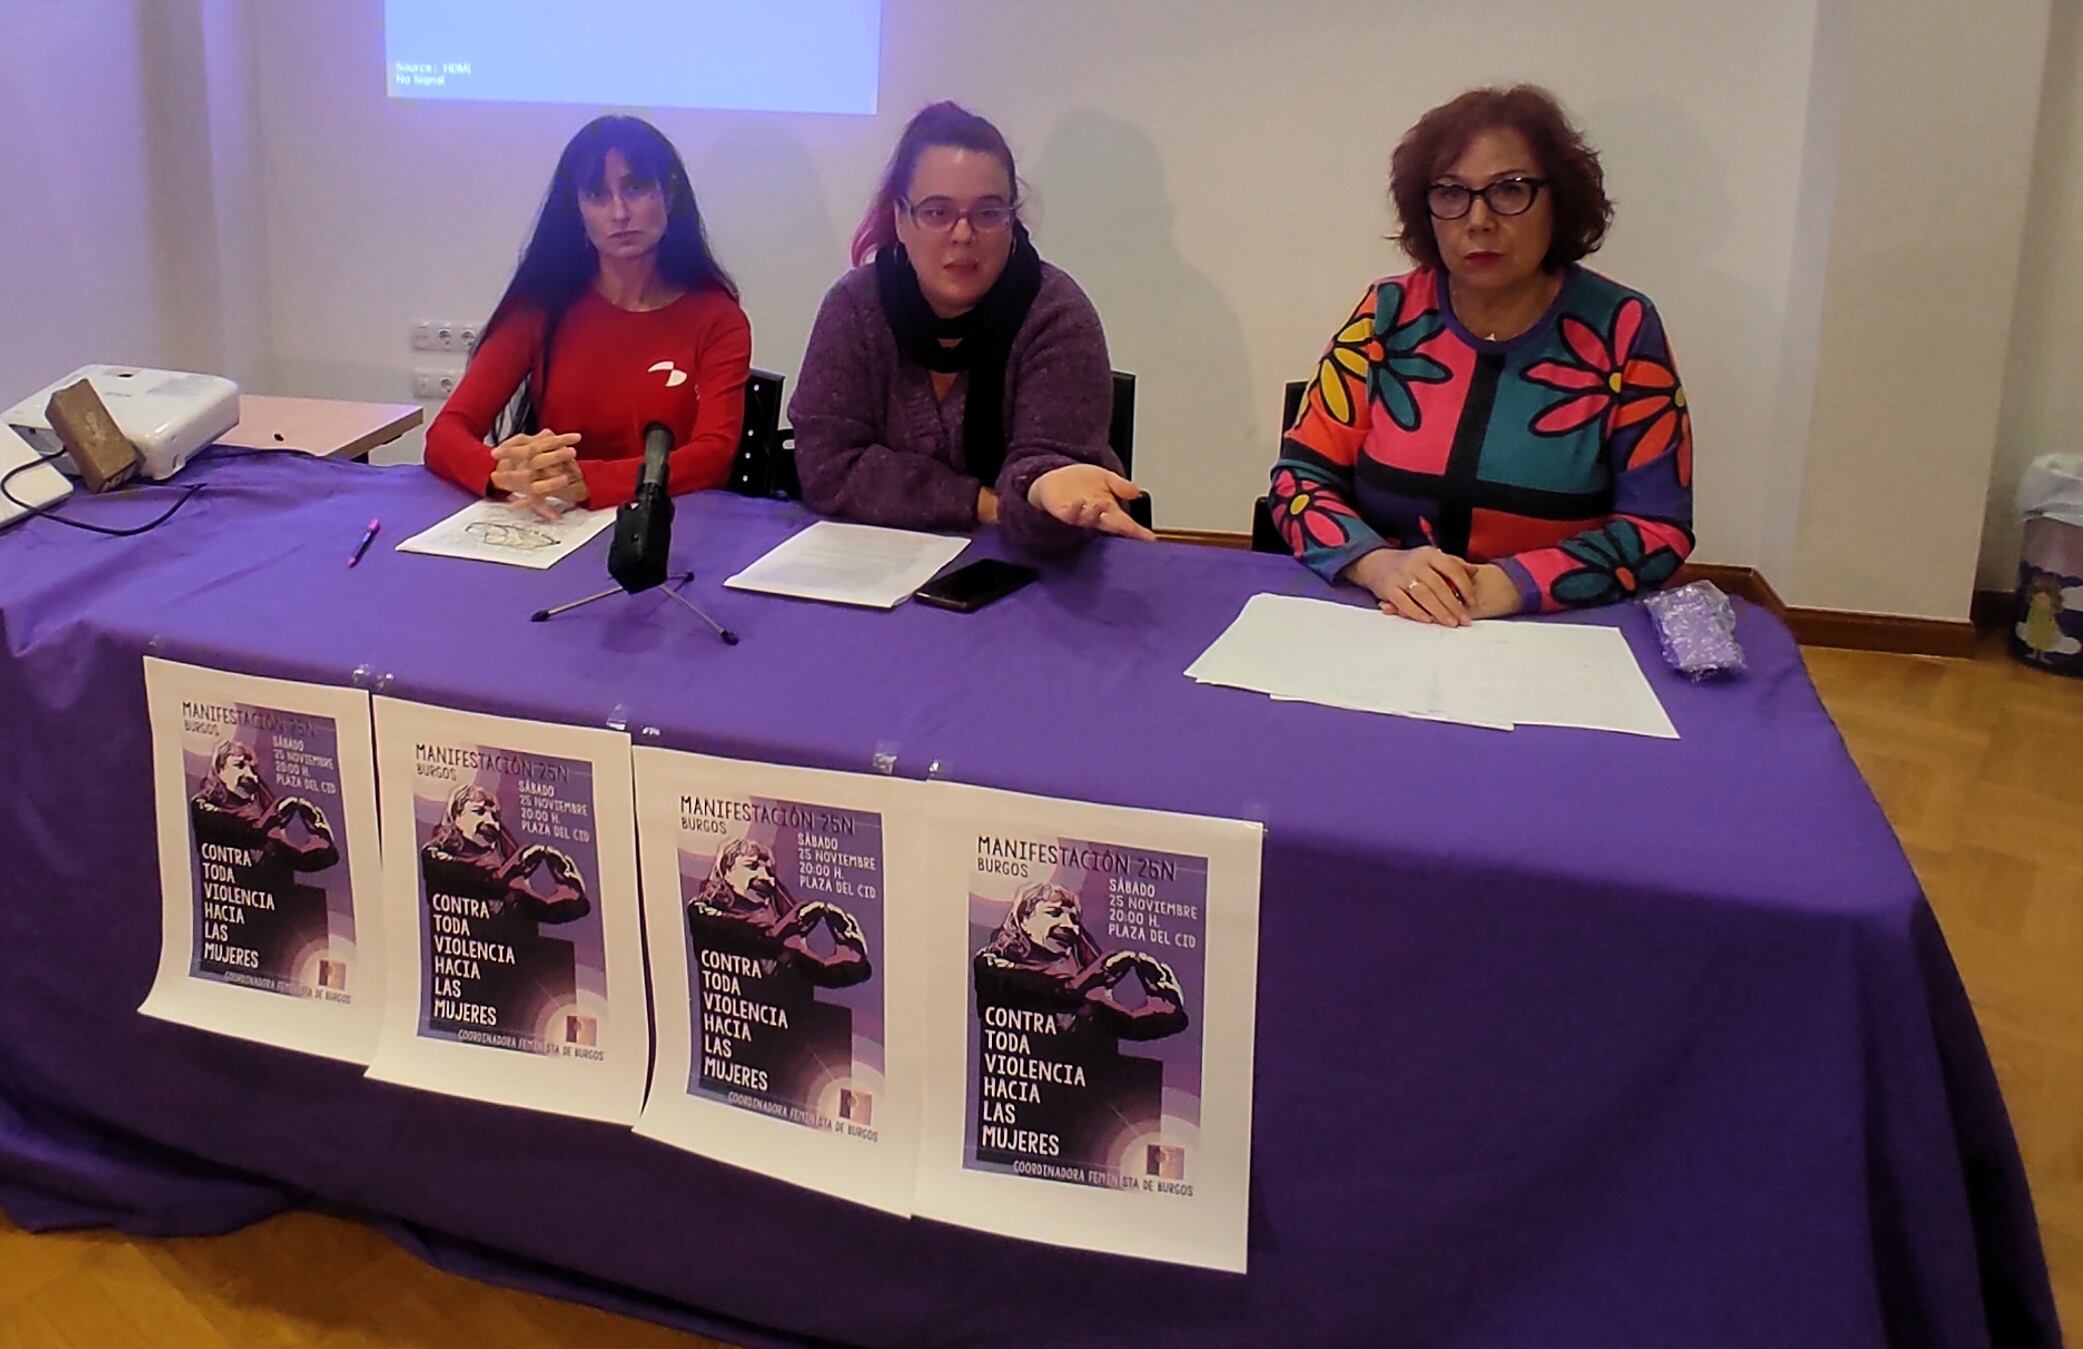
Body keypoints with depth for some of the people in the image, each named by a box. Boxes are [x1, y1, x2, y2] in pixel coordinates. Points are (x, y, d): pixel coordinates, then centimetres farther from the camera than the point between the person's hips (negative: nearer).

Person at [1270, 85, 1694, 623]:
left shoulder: (1621, 330, -2)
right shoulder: (1387, 315, 3)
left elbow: (1658, 527, -4)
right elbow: (1301, 478, 3)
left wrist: (1516, 584, -18)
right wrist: (1376, 563, -17)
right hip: (1383, 635, 1)